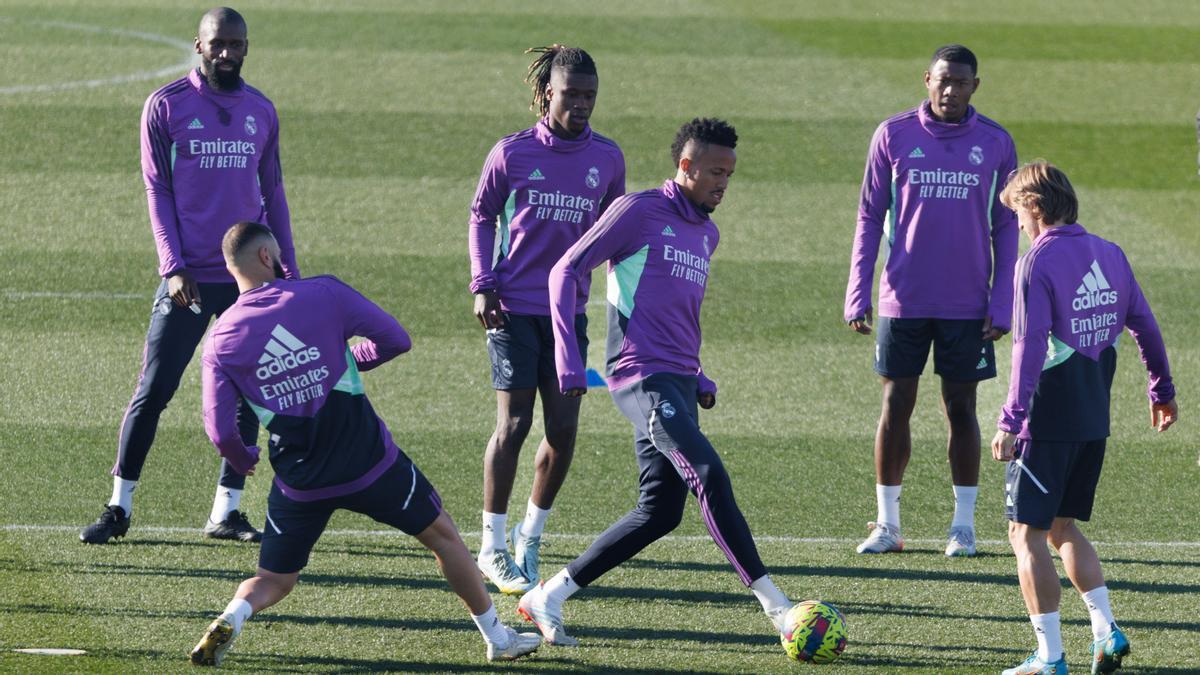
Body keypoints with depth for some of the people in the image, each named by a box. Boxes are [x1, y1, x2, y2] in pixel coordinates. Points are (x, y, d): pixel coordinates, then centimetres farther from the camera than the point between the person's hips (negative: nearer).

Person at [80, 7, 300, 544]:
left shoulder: (261, 112, 9)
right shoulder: (167, 106, -1)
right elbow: (158, 191, -3)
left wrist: (289, 270, 11)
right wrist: (174, 267, -11)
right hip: (190, 276, -4)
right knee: (153, 392, -3)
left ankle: (226, 512, 10)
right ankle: (119, 508, 4)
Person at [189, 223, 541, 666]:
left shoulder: (221, 342, -3)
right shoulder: (323, 294, -7)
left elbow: (221, 433, -5)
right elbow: (396, 340, -1)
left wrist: (242, 461, 18)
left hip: (299, 481, 1)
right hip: (370, 463, -1)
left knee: (272, 582, 17)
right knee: (441, 534, 20)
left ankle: (233, 617, -15)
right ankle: (498, 637, 27)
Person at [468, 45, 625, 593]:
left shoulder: (607, 159, 5)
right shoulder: (512, 153, -3)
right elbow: (482, 215, 7)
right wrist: (483, 285, -2)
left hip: (568, 311, 3)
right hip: (513, 309, -3)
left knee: (563, 430, -1)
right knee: (513, 424, -6)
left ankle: (530, 536, 19)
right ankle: (494, 547, 5)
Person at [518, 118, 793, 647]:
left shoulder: (707, 234, 20)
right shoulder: (639, 211, -4)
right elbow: (566, 271, -4)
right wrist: (568, 358, -13)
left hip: (679, 383, 9)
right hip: (644, 378, -9)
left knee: (659, 512, 3)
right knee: (709, 476, -19)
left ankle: (549, 598, 10)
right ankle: (773, 603, -18)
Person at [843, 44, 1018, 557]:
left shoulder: (995, 144, 1)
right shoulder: (894, 136, 1)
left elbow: (1005, 228, 5)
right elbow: (870, 218, 4)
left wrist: (1002, 304, -2)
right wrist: (857, 295, -2)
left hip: (967, 304, 0)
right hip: (903, 300, 0)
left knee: (960, 409, 4)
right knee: (895, 407, 2)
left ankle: (963, 525, 11)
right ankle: (887, 524, 10)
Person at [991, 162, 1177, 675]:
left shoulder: (1038, 262, -13)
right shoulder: (1110, 255, 8)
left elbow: (1030, 345, -20)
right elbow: (1144, 326, 16)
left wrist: (1010, 420, -21)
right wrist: (1162, 389, 29)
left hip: (1048, 421, -7)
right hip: (1095, 420, 7)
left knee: (1028, 533, 0)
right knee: (1062, 527, 21)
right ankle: (1106, 632, 10)